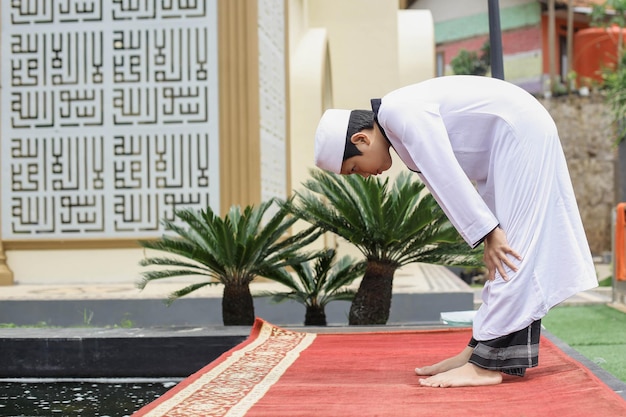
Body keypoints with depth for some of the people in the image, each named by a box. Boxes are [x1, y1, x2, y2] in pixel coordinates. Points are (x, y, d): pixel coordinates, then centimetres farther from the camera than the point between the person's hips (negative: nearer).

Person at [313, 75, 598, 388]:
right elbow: (443, 185, 12)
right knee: (507, 257, 9)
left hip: (522, 133, -10)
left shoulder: (400, 112, -21)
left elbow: (446, 176, -23)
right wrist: (487, 236, 8)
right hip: (509, 142, 10)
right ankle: (480, 350, 14)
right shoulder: (398, 121, 10)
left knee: (513, 255, -11)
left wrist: (487, 232, -19)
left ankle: (486, 365, -11)